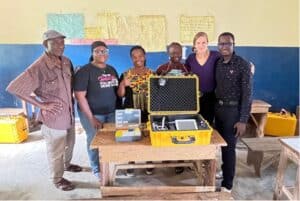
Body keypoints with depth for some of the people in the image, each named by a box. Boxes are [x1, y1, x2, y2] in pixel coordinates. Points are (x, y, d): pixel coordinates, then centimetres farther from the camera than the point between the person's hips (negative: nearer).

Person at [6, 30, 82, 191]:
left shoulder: (66, 62, -1)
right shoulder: (38, 67, -23)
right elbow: (13, 88, -23)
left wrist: (71, 100, 5)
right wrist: (41, 104, -21)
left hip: (69, 113, 7)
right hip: (54, 117, -7)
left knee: (69, 143, 26)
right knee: (56, 151, 12)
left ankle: (67, 164, 53)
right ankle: (57, 179, 34)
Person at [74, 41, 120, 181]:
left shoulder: (112, 70, 8)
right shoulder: (85, 71, -12)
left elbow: (117, 90, 14)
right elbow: (79, 96, -16)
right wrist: (91, 118, -17)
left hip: (111, 112, 5)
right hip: (93, 113, -5)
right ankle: (96, 169, 29)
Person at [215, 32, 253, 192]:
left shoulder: (243, 65, -12)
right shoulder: (217, 63, 5)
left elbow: (247, 93, -13)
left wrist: (243, 120, -18)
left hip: (233, 110, -5)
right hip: (218, 108, 5)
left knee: (229, 147, 0)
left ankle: (227, 184, 14)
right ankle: (225, 170, 37)